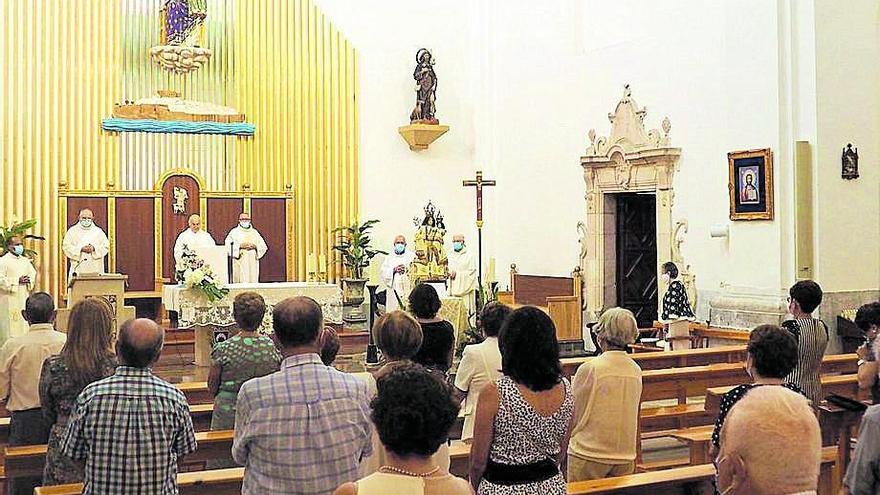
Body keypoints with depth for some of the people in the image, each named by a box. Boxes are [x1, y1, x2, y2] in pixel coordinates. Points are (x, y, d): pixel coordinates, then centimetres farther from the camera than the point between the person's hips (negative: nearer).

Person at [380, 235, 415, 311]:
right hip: (394, 290, 1)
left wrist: (406, 269, -16)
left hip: (408, 288, -1)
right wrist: (394, 270, -12)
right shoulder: (389, 257, 13)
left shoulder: (411, 256, 10)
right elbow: (383, 272, 4)